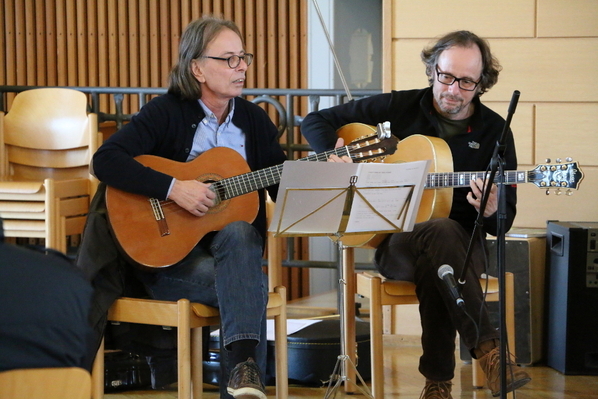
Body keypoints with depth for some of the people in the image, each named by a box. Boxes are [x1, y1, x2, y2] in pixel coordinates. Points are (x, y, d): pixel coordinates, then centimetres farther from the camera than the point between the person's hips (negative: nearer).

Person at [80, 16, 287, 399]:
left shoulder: (254, 119, 10)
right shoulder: (167, 113, -5)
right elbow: (105, 160, -19)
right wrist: (172, 187, -26)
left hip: (236, 245, 4)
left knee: (238, 231, -35)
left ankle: (242, 366, -44)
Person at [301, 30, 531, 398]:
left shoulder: (494, 131, 4)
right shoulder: (400, 107, 3)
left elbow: (504, 222, 4)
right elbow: (315, 121, 6)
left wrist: (491, 212, -21)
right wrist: (338, 161, -14)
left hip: (464, 244, 1)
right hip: (397, 242, 0)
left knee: (433, 265, -38)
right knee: (441, 230, -37)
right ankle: (487, 347, -38)